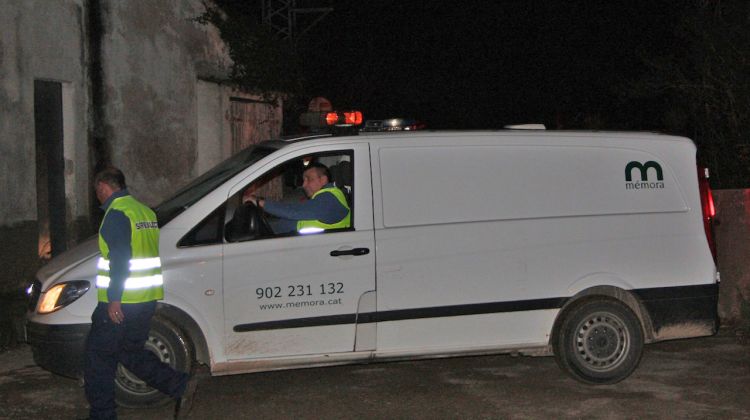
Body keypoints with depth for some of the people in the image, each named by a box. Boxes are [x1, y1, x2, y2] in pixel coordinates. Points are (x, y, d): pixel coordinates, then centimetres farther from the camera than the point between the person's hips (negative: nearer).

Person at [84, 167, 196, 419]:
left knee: (99, 359, 4)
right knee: (132, 352, 20)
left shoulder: (116, 214, -13)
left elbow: (120, 258, -23)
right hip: (147, 301, 9)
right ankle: (180, 386, 10)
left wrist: (113, 299, -23)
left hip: (120, 303, -9)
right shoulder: (146, 211, 15)